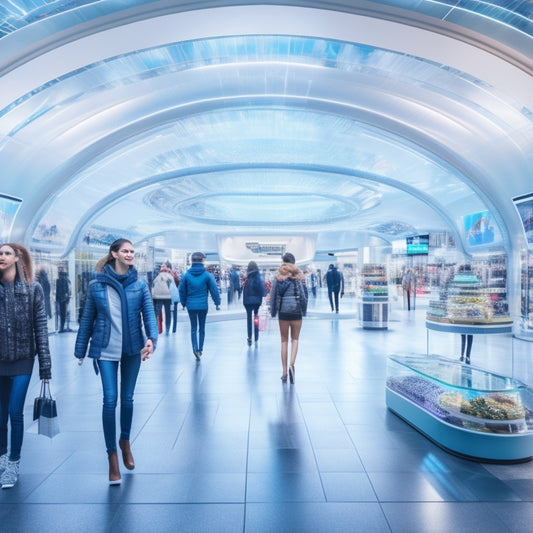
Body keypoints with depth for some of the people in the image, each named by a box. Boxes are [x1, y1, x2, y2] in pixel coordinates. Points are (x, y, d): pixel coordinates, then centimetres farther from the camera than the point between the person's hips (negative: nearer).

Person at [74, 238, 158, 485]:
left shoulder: (139, 284, -2)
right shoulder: (96, 285, -3)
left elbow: (149, 313, -8)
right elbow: (87, 319, 3)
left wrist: (151, 338, -25)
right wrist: (80, 350, 6)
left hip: (133, 349, 1)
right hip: (106, 349, -1)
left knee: (127, 399, 14)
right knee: (110, 400, -5)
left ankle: (125, 442, 38)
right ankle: (112, 456, 11)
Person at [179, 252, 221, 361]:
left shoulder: (186, 275, -3)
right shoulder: (207, 275, -7)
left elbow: (182, 290, 5)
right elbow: (214, 290, -4)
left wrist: (183, 303, 18)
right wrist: (217, 303, 6)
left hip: (191, 305, 1)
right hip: (203, 305, 0)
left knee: (193, 327, 10)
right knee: (202, 328, 14)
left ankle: (195, 348, -8)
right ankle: (200, 349, 20)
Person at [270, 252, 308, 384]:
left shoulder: (278, 276, -1)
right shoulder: (299, 275, -1)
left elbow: (273, 294, -2)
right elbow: (304, 293, -1)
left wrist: (273, 311, 6)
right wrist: (304, 310, 8)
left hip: (283, 312, 0)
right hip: (297, 311, 0)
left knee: (284, 341, 10)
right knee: (295, 339, 12)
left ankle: (284, 372, 11)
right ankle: (292, 365, -9)